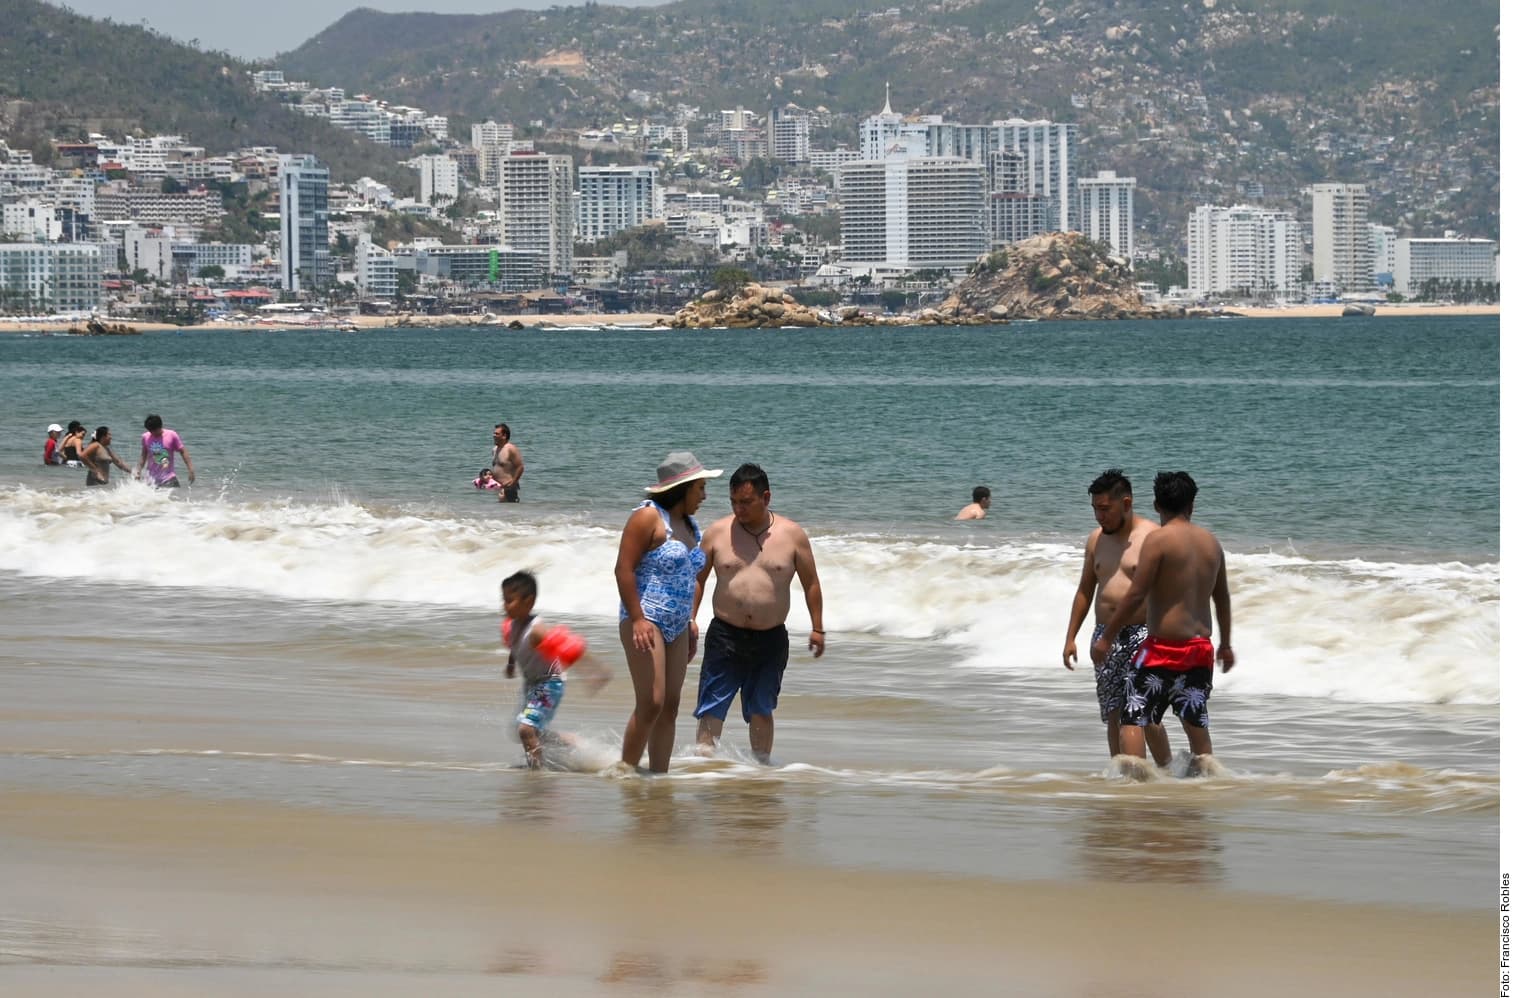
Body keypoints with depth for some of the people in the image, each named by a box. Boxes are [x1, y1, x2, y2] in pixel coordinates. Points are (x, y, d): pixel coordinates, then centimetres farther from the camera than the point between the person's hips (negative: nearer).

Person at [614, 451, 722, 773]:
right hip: (646, 622, -9)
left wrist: (690, 622, 19)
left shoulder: (689, 525, 16)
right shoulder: (648, 517, -10)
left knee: (670, 707, 6)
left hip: (677, 626, 9)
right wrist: (637, 619, -20)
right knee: (651, 703, -15)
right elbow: (624, 569, -14)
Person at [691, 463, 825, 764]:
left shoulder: (792, 535, 0)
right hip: (725, 635, 0)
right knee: (712, 708, -6)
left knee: (761, 709, 10)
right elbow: (698, 579, 7)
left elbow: (810, 582, 8)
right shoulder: (717, 533, 0)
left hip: (771, 639, 1)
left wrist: (817, 628, 6)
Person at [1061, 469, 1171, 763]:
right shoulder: (1096, 539, 12)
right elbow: (1085, 591, 20)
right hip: (1105, 636, 6)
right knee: (1113, 714, 5)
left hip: (1142, 632, -6)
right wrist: (1070, 637, 17)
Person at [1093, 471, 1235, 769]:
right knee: (1196, 722, 15)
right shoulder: (1210, 541, 10)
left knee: (1132, 719, -5)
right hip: (1201, 646, 6)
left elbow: (1136, 594, -14)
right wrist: (1225, 645, 30)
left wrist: (1106, 638, -7)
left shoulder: (1159, 539, -10)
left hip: (1164, 646, -6)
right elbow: (1222, 597, 19)